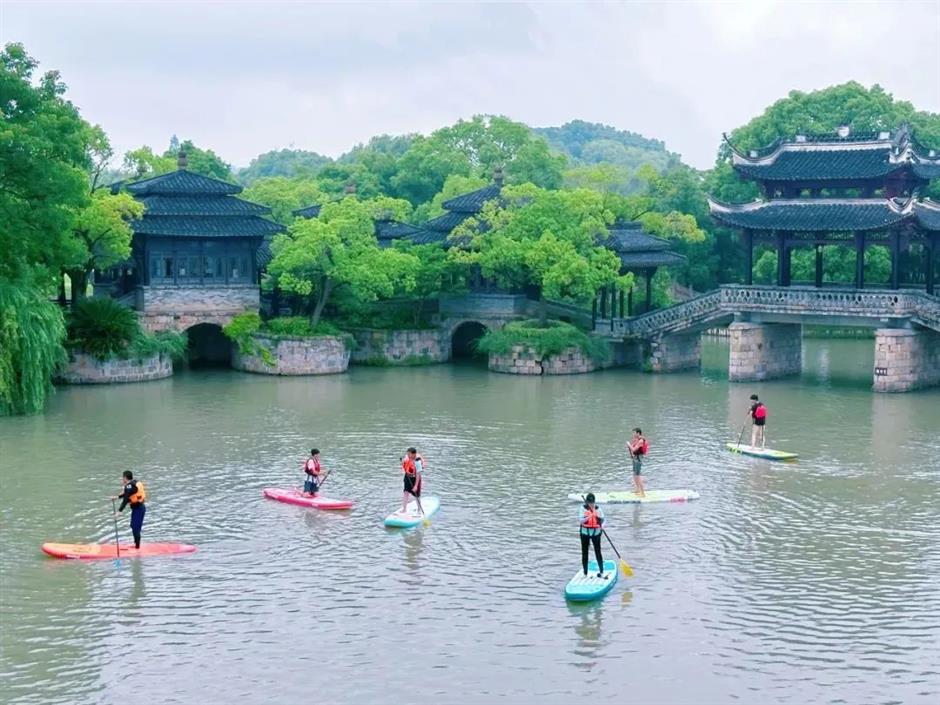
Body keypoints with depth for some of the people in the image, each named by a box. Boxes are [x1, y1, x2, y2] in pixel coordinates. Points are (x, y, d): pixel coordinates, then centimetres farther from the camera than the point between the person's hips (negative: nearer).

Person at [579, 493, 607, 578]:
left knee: (598, 552, -1)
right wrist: (589, 516, -28)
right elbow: (581, 520, -12)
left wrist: (602, 525, -19)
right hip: (585, 532, 0)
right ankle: (585, 572, 16)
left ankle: (601, 572, 3)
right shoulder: (583, 508, -3)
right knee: (584, 552, 6)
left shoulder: (598, 509, 0)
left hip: (596, 532, 0)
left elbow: (602, 519, 2)